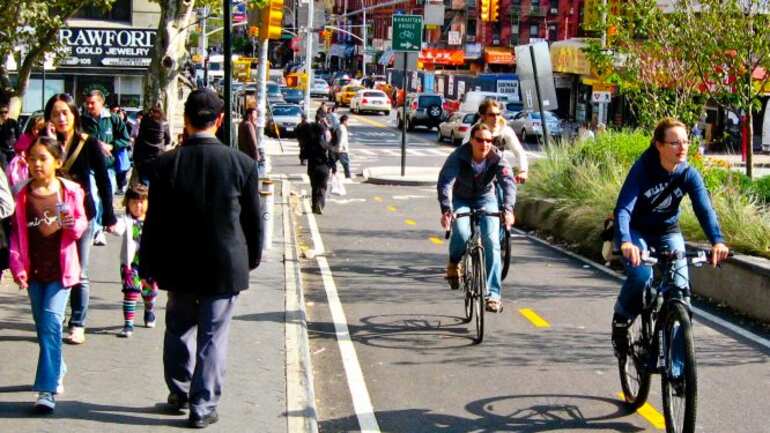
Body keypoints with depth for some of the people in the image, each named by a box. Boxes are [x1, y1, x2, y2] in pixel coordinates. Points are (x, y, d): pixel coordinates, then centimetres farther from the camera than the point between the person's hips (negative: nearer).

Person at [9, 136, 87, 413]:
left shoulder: (70, 191, -7)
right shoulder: (23, 194, 0)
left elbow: (81, 224, 4)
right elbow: (17, 232, 3)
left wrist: (73, 224, -19)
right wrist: (17, 266, -6)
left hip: (61, 268, -3)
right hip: (34, 269, 4)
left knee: (50, 322, -14)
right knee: (43, 325, 15)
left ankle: (47, 389, -14)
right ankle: (57, 369, 39)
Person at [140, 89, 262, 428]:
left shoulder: (165, 164, -9)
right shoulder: (241, 163, -10)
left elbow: (154, 220, -4)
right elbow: (253, 219, -1)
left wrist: (148, 265, 7)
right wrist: (251, 257, 14)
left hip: (178, 265, 1)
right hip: (224, 266, -1)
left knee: (179, 328, 21)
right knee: (213, 336, 6)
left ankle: (179, 391, 33)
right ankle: (203, 406, 9)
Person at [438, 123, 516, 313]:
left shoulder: (497, 158, -20)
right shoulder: (458, 156, -25)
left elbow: (508, 182, -32)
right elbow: (445, 182, -35)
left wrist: (508, 208, -50)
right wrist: (446, 210, -51)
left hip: (485, 199, 2)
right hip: (460, 199, -1)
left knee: (491, 241, -15)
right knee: (461, 233, -29)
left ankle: (493, 294, -11)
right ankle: (453, 264, 5)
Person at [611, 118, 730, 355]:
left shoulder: (689, 174, -17)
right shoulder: (643, 169, -27)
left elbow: (704, 209, -28)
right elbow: (623, 208, -36)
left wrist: (718, 241, -47)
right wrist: (625, 242, -55)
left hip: (668, 232, 3)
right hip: (636, 231, -3)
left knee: (680, 286, -13)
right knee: (641, 275, -28)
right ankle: (621, 320, 0)